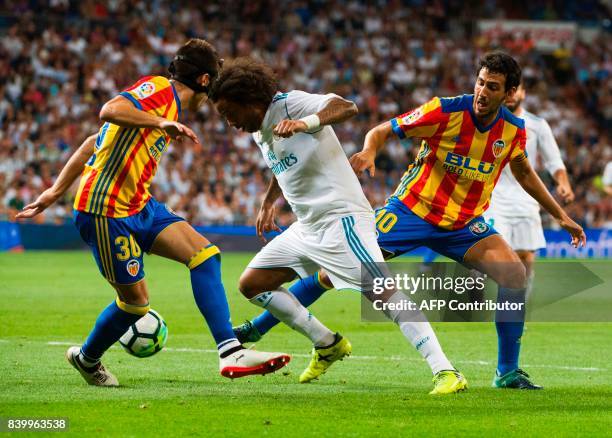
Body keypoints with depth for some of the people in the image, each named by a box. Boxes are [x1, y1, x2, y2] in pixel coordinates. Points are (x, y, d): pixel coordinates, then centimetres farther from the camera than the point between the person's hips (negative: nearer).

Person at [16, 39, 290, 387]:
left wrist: (56, 191, 20)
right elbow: (110, 111, -30)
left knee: (205, 253, -7)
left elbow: (94, 143, 20)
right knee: (135, 300, -1)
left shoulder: (170, 105, 19)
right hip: (107, 210, -9)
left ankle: (230, 352, -11)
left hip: (139, 205, 9)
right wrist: (163, 123, -34)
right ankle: (86, 359, 27)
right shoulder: (158, 90, -9)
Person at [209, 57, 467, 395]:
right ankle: (328, 345, 18)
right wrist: (268, 202, 23)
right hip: (307, 226, 10)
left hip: (340, 218, -10)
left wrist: (304, 123, -46)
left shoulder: (290, 104, -14)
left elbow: (346, 107, -31)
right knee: (251, 284, 10)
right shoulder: (259, 132, 12)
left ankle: (445, 373, -23)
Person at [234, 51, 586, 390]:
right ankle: (257, 328, 7)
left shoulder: (514, 130, -6)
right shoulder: (444, 111, -18)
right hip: (412, 209, -3)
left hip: (465, 223, 3)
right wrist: (369, 150, -33)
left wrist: (561, 215, 16)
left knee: (515, 274, -18)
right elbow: (383, 131, -11)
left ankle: (508, 371, -4)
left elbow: (524, 172, 15)